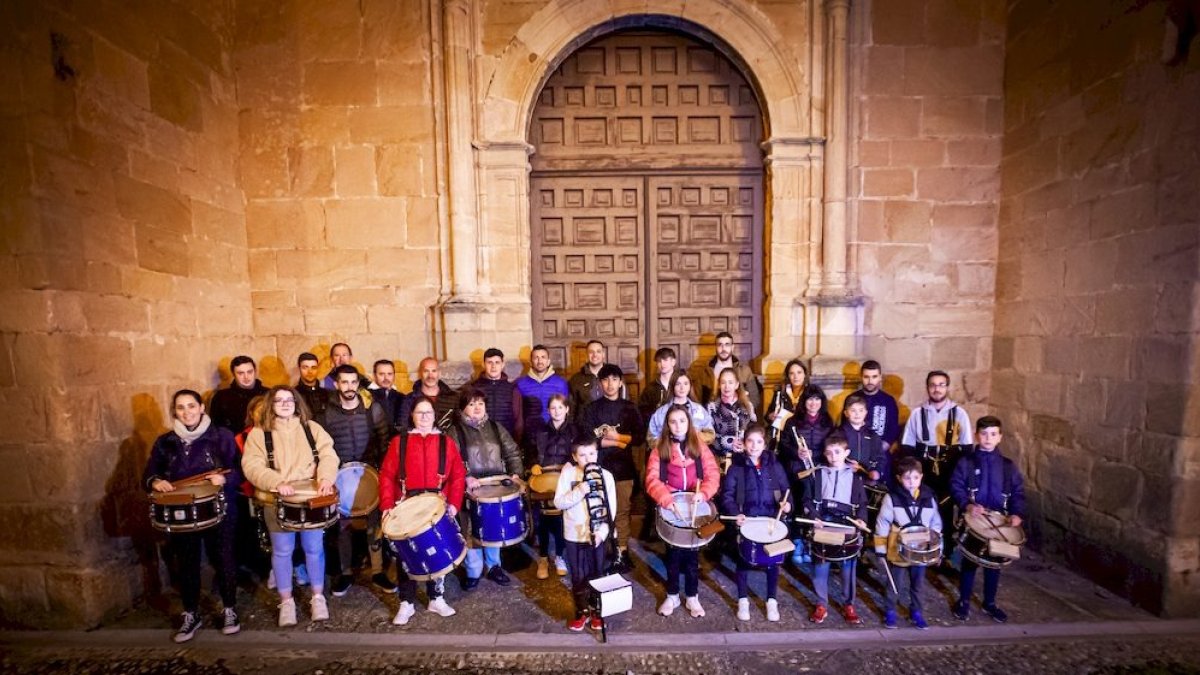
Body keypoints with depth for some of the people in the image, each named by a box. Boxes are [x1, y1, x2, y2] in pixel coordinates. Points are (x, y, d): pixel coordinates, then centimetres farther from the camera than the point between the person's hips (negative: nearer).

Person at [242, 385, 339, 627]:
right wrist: (277, 483, -22)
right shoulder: (259, 433, 3)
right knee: (282, 550, 2)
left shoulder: (311, 427, 7)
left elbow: (328, 455, -1)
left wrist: (325, 478, -18)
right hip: (277, 500, -1)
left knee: (314, 547, 3)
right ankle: (286, 601, 24)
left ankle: (318, 597, 21)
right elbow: (252, 466, -7)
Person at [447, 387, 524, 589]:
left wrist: (515, 472, -5)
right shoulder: (455, 431, -3)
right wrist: (466, 478, -24)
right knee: (472, 532, 5)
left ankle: (493, 566, 33)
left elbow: (513, 452, 9)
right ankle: (473, 572, 24)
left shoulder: (496, 428, 8)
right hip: (471, 489, -3)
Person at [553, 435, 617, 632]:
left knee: (597, 575, 15)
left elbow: (611, 508, -6)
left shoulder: (606, 476, -8)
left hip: (598, 535, 0)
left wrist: (602, 531, -17)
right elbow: (558, 503, -10)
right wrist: (578, 492, -25)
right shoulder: (568, 473, -8)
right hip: (574, 535, 0)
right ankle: (581, 611, 35)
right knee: (578, 577, 14)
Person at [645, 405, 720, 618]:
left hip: (695, 507, 1)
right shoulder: (659, 449, -3)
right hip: (670, 507, -1)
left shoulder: (700, 447, 2)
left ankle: (692, 597, 29)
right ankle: (672, 596, 30)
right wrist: (667, 500, -27)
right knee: (673, 553, 12)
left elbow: (713, 475, -5)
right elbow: (652, 480, -11)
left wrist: (703, 493, -24)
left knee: (692, 552, 12)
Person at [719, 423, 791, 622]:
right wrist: (736, 514, -19)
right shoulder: (736, 468, -3)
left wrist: (787, 502, -13)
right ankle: (743, 600, 25)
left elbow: (785, 489, 8)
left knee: (773, 558, 7)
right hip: (746, 520, -1)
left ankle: (772, 600, 28)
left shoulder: (775, 466, 4)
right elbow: (727, 496, -4)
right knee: (744, 558, 6)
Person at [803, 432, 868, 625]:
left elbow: (862, 502, 9)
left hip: (847, 523, 1)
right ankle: (821, 604, 16)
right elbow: (808, 499, 5)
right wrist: (813, 517, -9)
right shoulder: (817, 474, 6)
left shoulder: (854, 476, 9)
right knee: (821, 564, 2)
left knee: (849, 565, 5)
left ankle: (848, 605, 22)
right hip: (822, 520, 0)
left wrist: (861, 519, -9)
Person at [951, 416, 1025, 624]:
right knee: (970, 561, 7)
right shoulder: (966, 462, -6)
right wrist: (967, 505, -25)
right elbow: (955, 487, -10)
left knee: (994, 563, 14)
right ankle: (964, 601, 22)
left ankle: (989, 603, 33)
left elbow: (1018, 492, 2)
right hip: (972, 521, -3)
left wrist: (1017, 514, -14)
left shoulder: (1008, 466, 3)